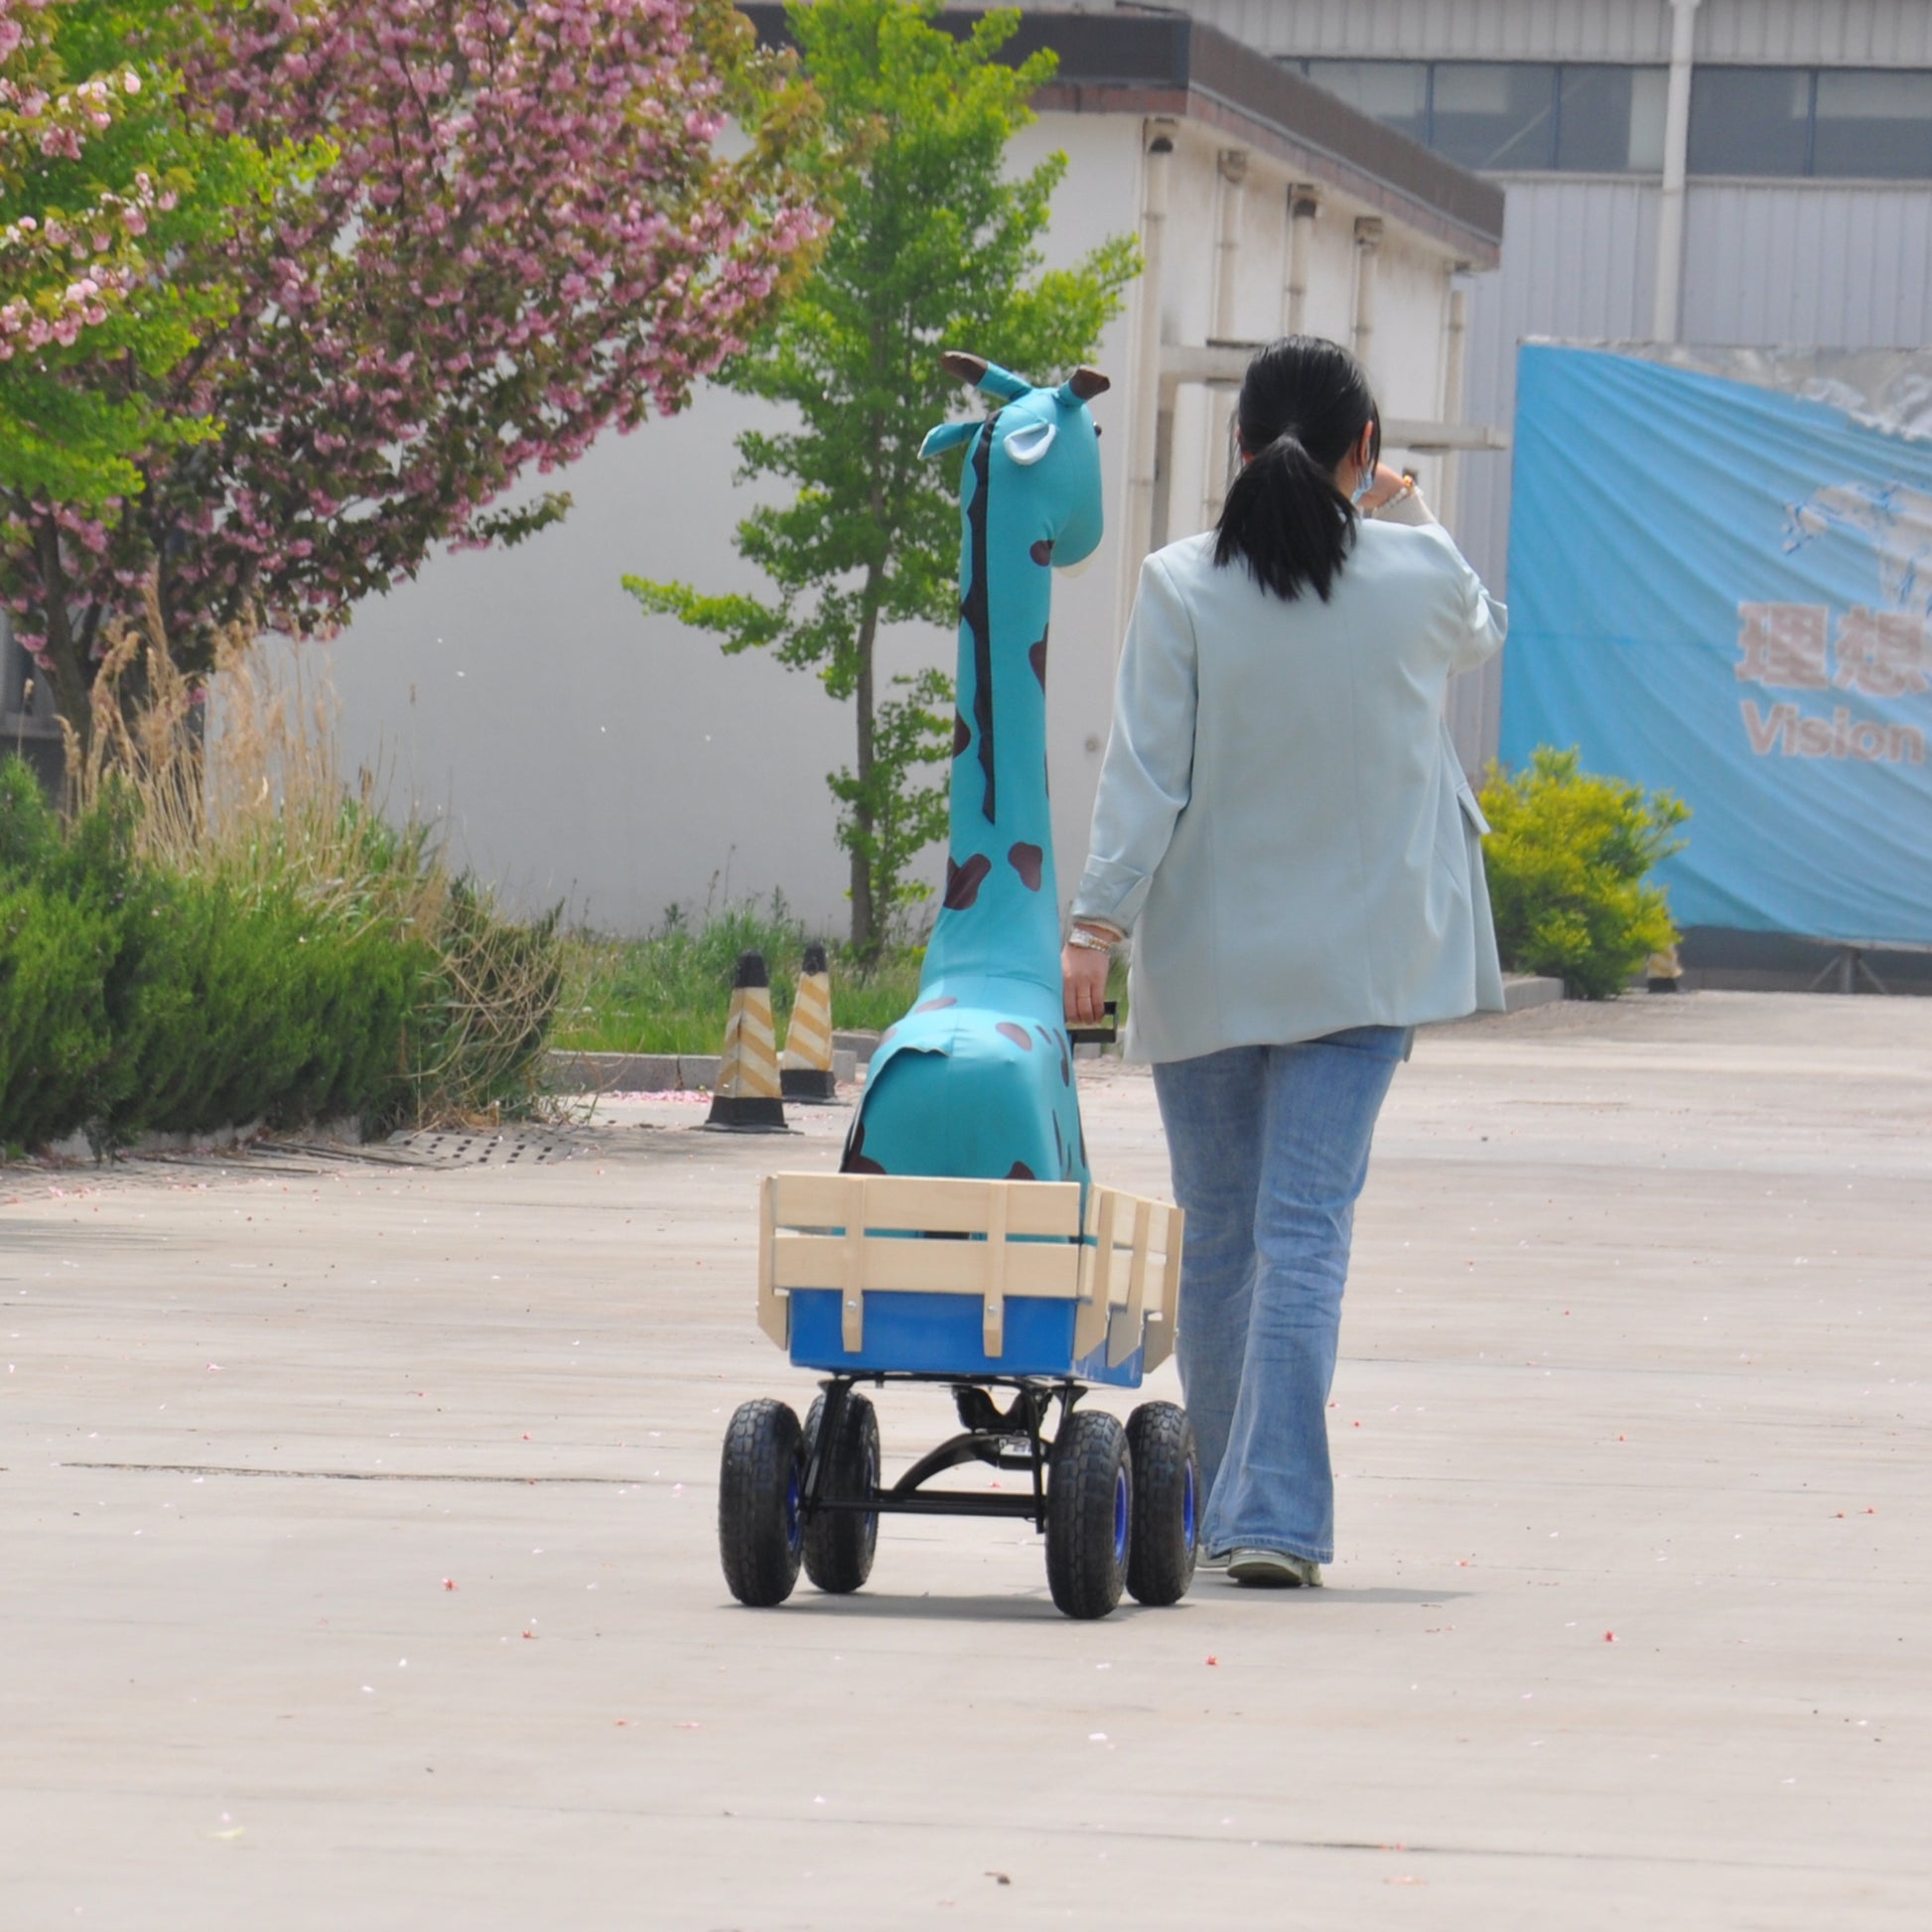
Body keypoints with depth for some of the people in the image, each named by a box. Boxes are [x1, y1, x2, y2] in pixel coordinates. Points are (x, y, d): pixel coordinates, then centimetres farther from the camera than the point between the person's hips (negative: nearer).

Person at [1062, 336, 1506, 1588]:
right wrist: (1409, 518, 27)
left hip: (1207, 957, 0)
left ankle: (1221, 1507, 24)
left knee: (1218, 1234, 13)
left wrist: (1100, 922, -7)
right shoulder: (1418, 577, -5)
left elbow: (1146, 771, -9)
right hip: (1362, 956, 0)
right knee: (1306, 1229, -5)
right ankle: (1275, 1517, -16)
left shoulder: (1183, 587, -8)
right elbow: (1484, 637, 19)